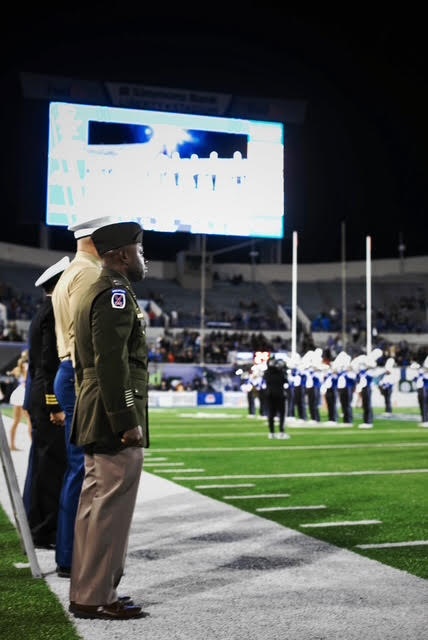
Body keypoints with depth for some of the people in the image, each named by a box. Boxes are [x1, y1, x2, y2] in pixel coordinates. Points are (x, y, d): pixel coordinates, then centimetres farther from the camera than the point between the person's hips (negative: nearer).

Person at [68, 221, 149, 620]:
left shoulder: (92, 293, 19)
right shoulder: (116, 294, -13)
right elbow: (112, 363, -22)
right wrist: (127, 421, -22)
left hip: (95, 420, 11)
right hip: (114, 420, -11)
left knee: (95, 505, 14)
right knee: (111, 508, -5)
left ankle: (86, 591, 22)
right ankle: (96, 597, 1)